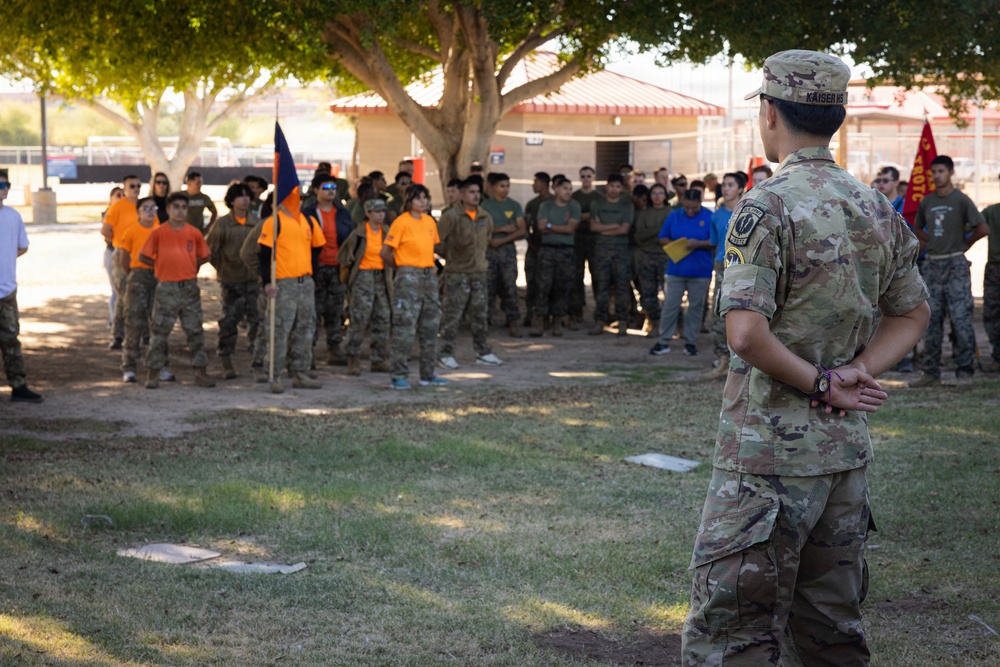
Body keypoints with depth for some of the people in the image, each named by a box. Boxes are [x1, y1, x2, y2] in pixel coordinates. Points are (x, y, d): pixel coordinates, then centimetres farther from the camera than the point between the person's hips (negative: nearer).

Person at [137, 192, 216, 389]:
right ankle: (153, 373, 9)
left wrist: (189, 267, 4)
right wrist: (161, 266, 1)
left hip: (189, 287, 2)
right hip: (166, 288, -2)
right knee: (159, 332, 2)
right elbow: (143, 257, 1)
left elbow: (204, 256, 15)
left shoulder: (194, 233, 2)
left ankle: (200, 372, 13)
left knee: (195, 331, 6)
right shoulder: (159, 233, -4)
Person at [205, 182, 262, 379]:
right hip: (232, 282, -3)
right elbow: (209, 249, 3)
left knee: (257, 320, 0)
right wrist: (222, 268, 2)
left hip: (254, 280, 3)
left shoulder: (257, 223, 7)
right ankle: (226, 363, 4)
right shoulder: (222, 224, -2)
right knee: (229, 322, -2)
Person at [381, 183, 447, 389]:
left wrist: (429, 266, 12)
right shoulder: (401, 222, -9)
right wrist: (401, 267, 4)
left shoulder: (430, 222, 11)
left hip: (429, 276, 7)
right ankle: (399, 376, -3)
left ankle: (428, 374, 19)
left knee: (430, 326, 11)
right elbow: (385, 252, -8)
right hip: (408, 278, -7)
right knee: (405, 327, -7)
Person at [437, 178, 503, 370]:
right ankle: (446, 354, 3)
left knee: (480, 314, 10)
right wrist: (449, 256, 0)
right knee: (452, 315, -3)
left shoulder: (485, 217, 7)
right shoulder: (451, 216, -11)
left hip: (479, 272, 6)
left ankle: (483, 352, 18)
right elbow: (437, 241, -9)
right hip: (457, 273, -6)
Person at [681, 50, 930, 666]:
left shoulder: (767, 206, -14)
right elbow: (912, 315, 17)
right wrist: (854, 374, 2)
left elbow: (747, 333, -23)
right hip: (848, 447, 7)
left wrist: (820, 384, -10)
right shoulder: (878, 209, 9)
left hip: (772, 450, -7)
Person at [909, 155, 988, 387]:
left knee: (960, 316, -6)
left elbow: (982, 229, -9)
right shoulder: (926, 202, 10)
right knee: (931, 318, 5)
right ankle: (930, 371, 8)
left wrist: (963, 244, 1)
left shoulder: (961, 200, -6)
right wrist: (930, 242, 11)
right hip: (932, 265, 5)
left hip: (955, 265, -5)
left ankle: (965, 367, 3)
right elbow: (917, 228, 26)